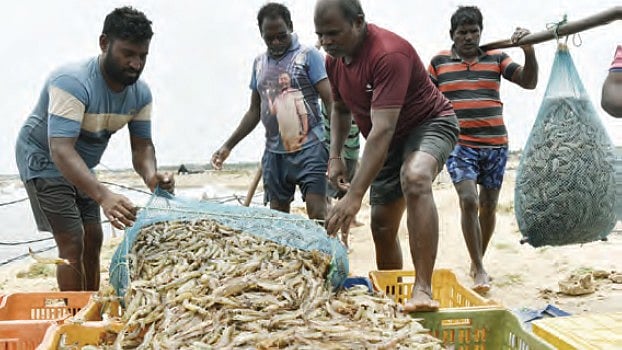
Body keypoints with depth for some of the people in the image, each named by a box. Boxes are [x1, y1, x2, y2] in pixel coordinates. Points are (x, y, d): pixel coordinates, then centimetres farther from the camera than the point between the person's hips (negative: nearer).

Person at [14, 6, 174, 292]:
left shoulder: (140, 93, -12)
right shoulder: (72, 82, -33)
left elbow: (141, 145, -9)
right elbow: (61, 150, -42)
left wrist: (150, 175, -33)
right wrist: (103, 195, -55)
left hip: (81, 166, 7)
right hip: (44, 161, -7)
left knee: (93, 239, 9)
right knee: (72, 243, -12)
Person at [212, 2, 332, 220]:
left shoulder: (308, 55, -4)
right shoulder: (259, 63, 13)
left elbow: (331, 102, -10)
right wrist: (228, 145, 15)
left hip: (308, 148, -5)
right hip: (274, 152, 6)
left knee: (317, 215, -12)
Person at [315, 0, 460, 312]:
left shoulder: (388, 53, -30)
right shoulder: (334, 60, -4)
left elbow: (382, 130, -37)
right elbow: (340, 109, 16)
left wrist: (354, 195, -41)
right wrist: (335, 155, -1)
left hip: (430, 123, -8)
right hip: (390, 141, 8)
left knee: (415, 178, -39)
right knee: (382, 226, 9)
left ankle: (423, 289, -41)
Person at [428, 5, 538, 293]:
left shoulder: (495, 59, 7)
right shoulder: (439, 62, 6)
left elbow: (529, 82, 1)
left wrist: (529, 50, -15)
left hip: (495, 144, 2)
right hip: (459, 144, -2)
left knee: (488, 206, 9)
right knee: (468, 200, -19)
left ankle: (478, 262, 29)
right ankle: (479, 269, -9)